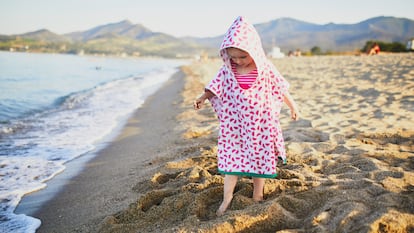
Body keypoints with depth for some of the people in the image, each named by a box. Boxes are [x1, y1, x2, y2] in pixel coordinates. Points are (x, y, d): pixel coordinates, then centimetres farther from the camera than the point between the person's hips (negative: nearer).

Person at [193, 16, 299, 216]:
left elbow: (281, 89, 0)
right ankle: (227, 198, 13)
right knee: (231, 157, 4)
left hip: (259, 123, -2)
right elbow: (216, 86, 2)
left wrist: (292, 106, 5)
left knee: (258, 158, 9)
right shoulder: (228, 69, -3)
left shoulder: (264, 68, -9)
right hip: (234, 122, 2)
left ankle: (257, 196, 24)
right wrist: (203, 98, -13)